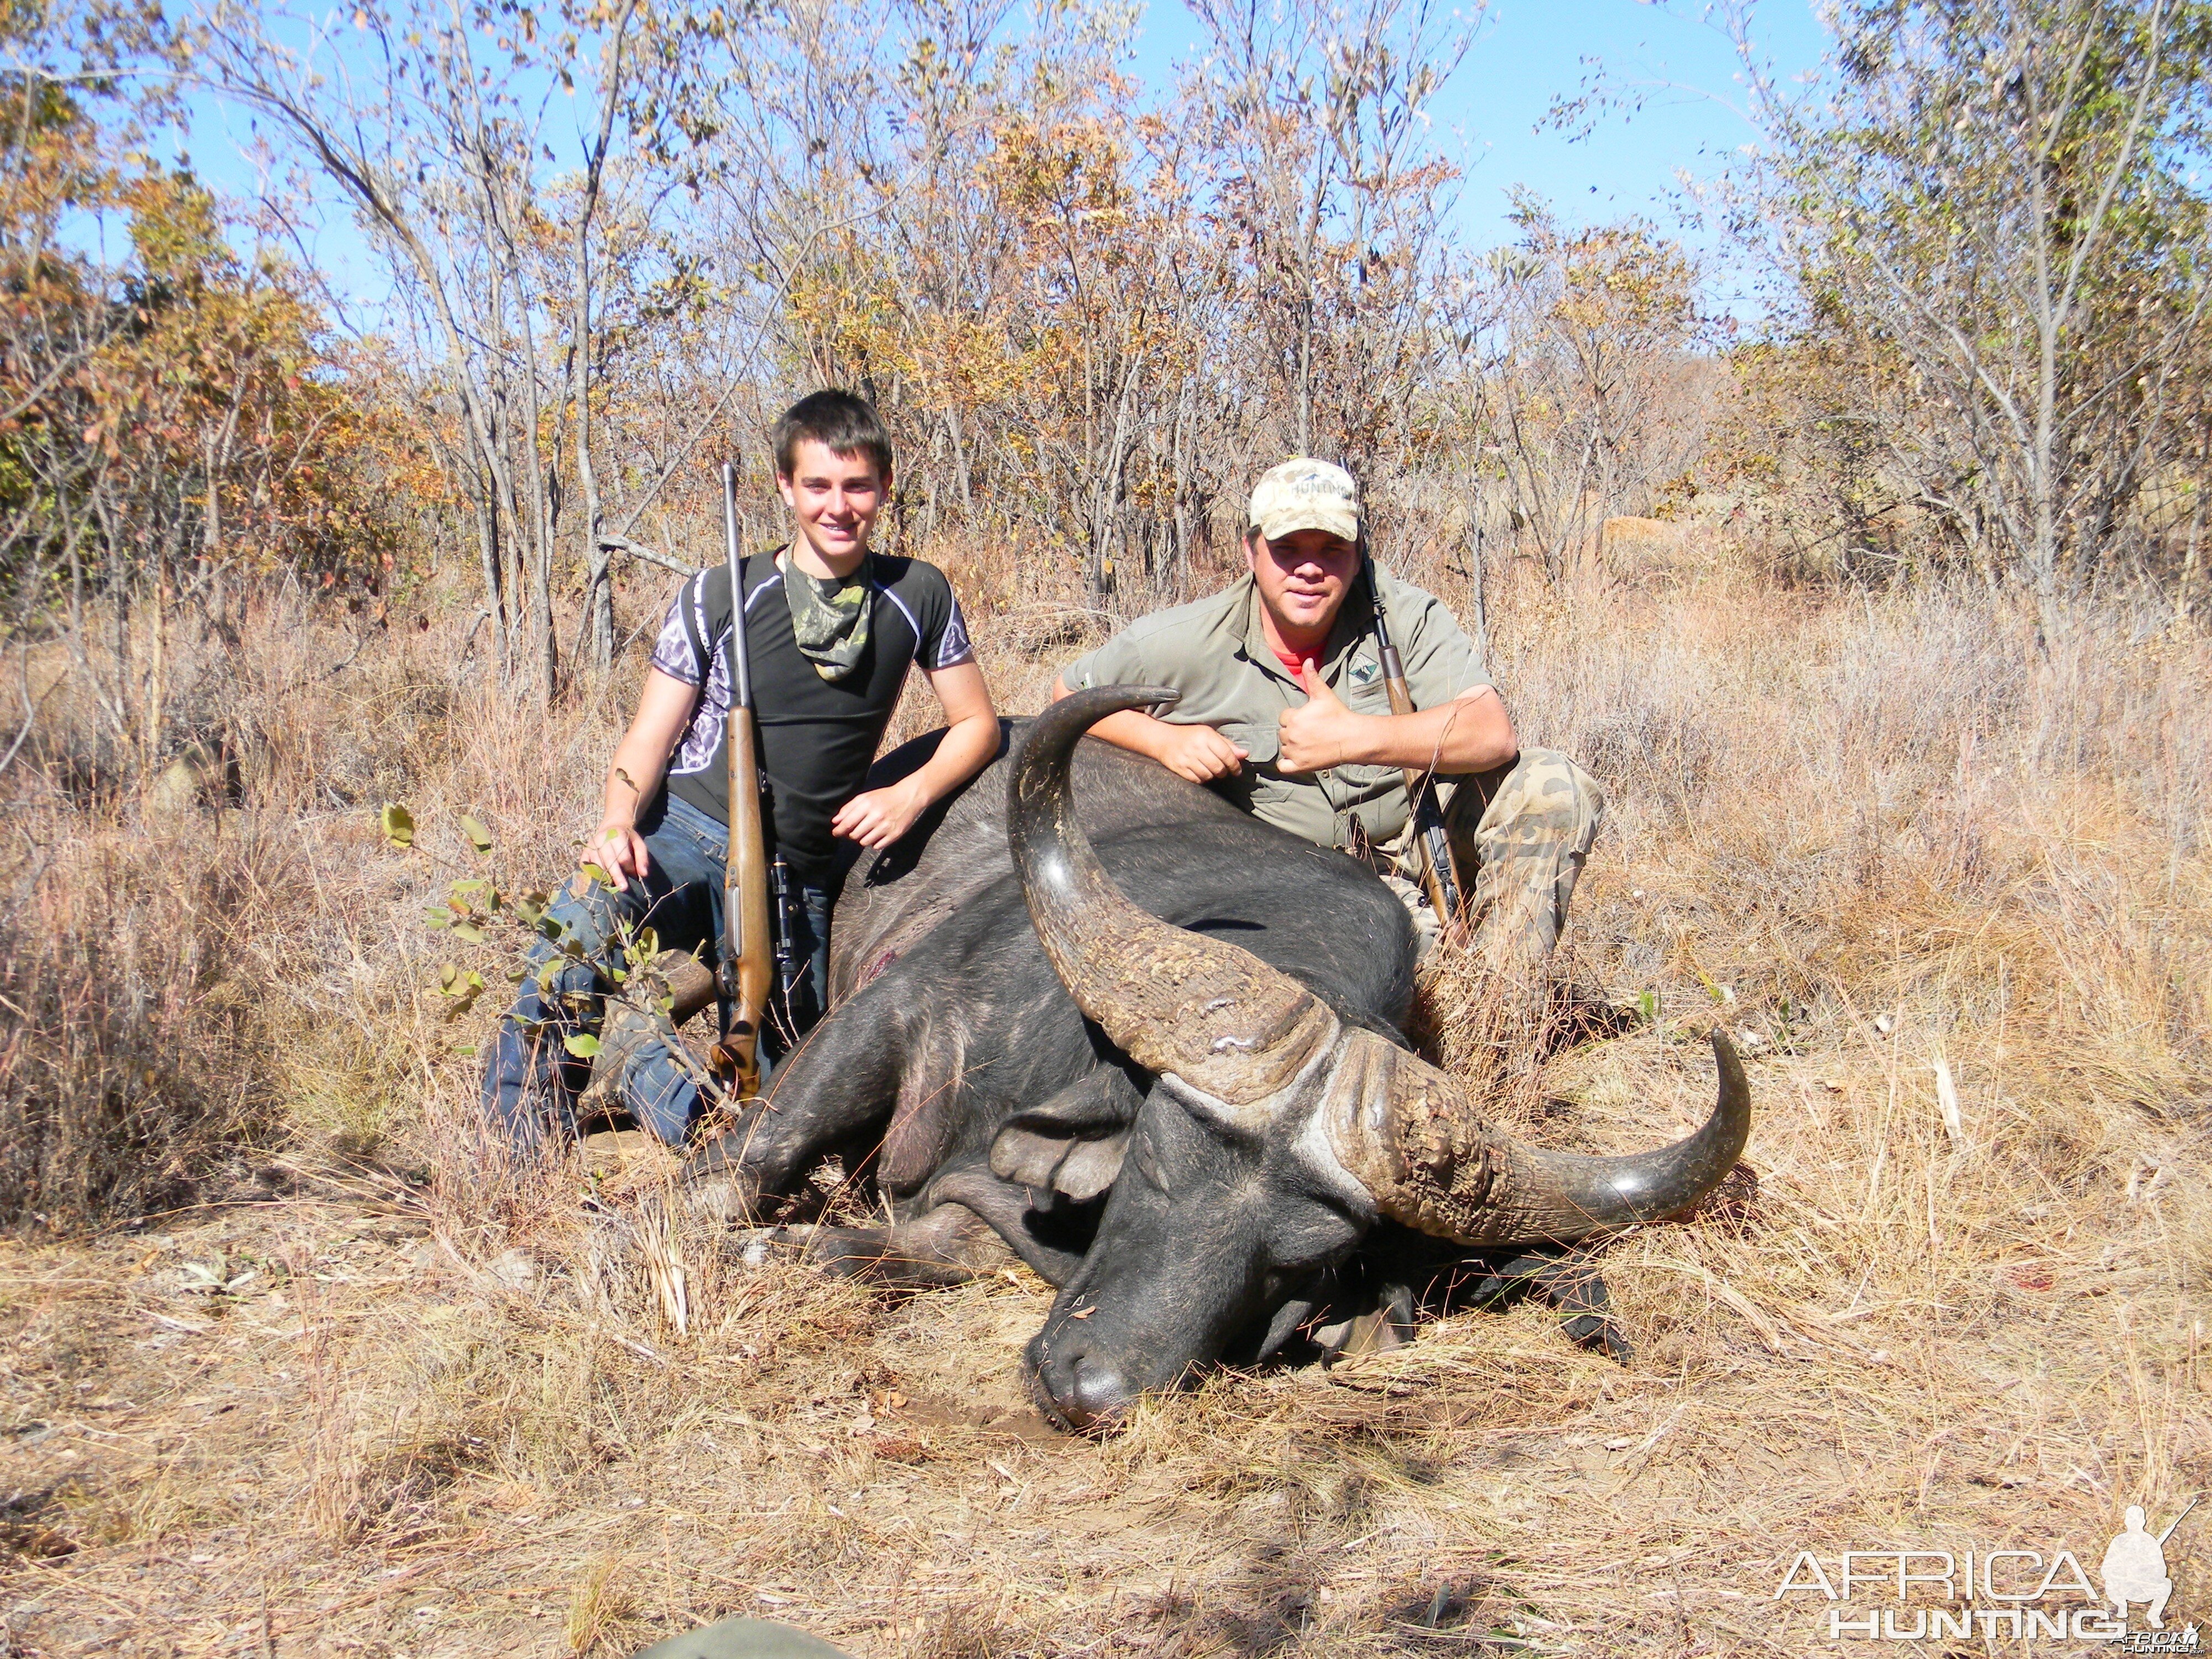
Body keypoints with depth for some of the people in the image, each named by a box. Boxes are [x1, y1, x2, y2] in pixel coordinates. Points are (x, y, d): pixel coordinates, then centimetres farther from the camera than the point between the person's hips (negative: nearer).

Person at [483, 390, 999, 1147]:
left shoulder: (918, 596, 5)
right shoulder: (718, 596, 0)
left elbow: (977, 722, 12)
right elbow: (650, 735, 0)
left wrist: (912, 794, -8)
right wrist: (617, 821, -22)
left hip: (797, 880, 2)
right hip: (684, 836, -2)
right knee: (583, 917, -37)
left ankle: (630, 1047, 20)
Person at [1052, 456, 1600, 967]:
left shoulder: (1404, 616, -11)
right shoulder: (1187, 642, -11)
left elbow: (1494, 733, -23)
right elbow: (1069, 694, 2)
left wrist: (1355, 737, -35)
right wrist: (1164, 741, -17)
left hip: (1420, 832, 2)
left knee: (1553, 788, -23)